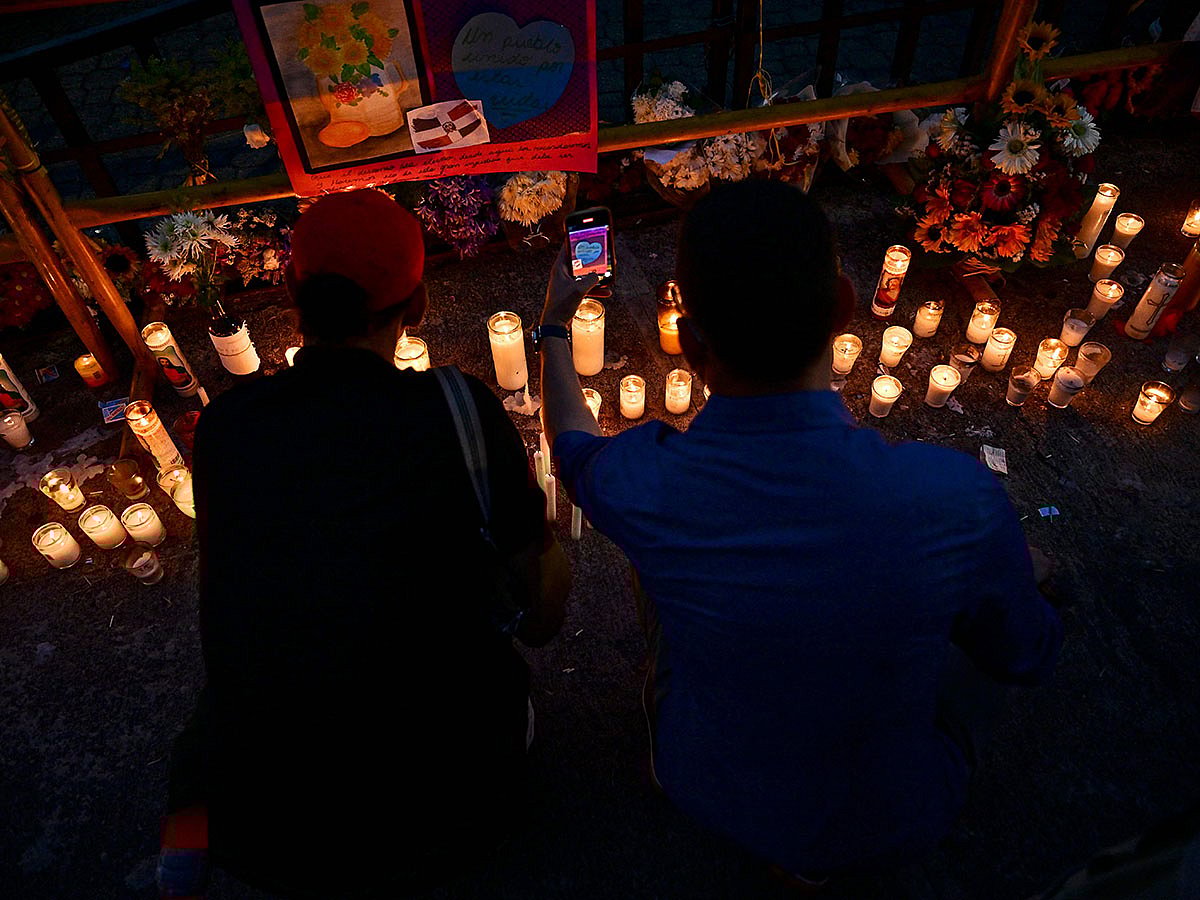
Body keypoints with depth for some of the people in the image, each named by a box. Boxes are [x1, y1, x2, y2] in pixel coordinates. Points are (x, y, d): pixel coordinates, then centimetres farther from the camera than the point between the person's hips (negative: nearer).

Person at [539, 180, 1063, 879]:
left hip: (704, 788, 1)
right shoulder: (960, 498, -33)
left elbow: (572, 444, -3)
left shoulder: (642, 486, -31)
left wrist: (554, 325, 16)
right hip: (890, 828, 0)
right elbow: (1027, 661, -10)